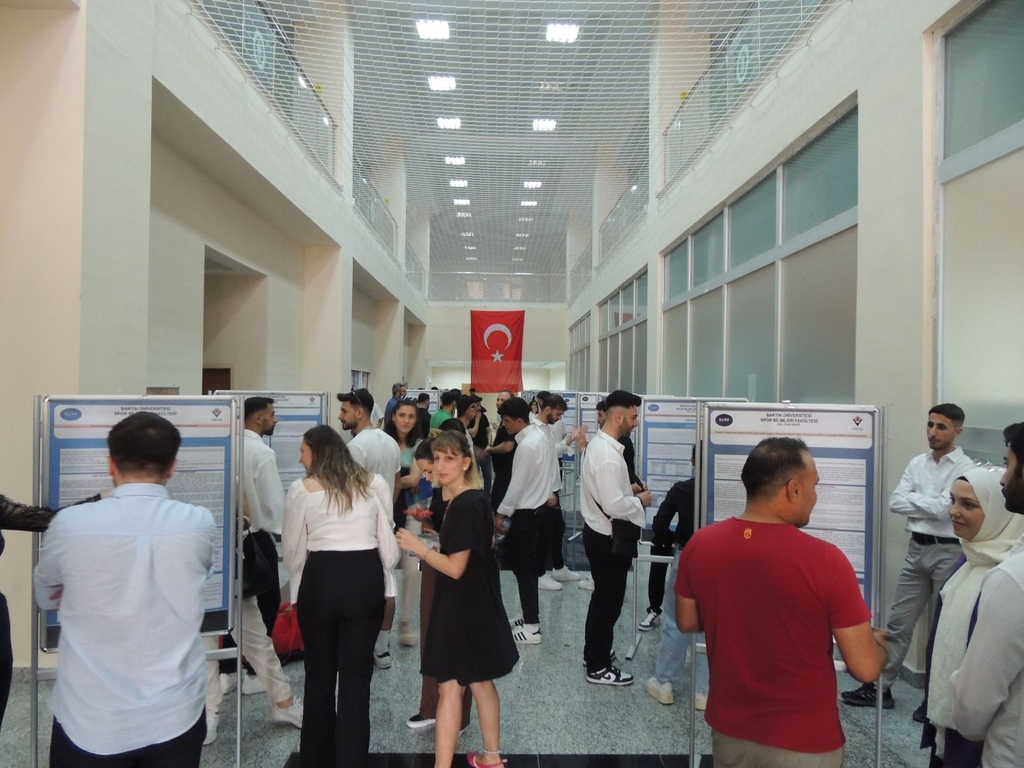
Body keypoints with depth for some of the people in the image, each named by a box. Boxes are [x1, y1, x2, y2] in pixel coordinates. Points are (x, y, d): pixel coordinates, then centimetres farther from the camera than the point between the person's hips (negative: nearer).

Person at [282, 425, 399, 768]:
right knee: (357, 674, 11)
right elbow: (388, 542, 4)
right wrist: (384, 582, 17)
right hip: (367, 578, 1)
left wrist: (300, 588, 19)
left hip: (320, 579, -1)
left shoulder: (302, 489, -3)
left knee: (319, 673, 17)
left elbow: (294, 550, 2)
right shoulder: (375, 483, 2)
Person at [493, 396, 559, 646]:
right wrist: (549, 490, 22)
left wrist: (501, 514, -14)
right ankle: (531, 616, 28)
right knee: (528, 563, 17)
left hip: (525, 511, -10)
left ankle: (531, 628, 5)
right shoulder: (540, 435, 6)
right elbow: (550, 466, 14)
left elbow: (517, 484, -21)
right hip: (535, 506, 10)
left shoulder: (527, 446, -24)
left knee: (521, 566, -2)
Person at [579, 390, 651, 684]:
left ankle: (593, 654, 40)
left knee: (602, 598, 24)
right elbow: (614, 506, -29)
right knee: (608, 602, 5)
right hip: (608, 538, -10)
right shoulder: (608, 454, -27)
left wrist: (629, 490, 8)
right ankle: (598, 668, 21)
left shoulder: (599, 443, 6)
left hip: (599, 533, 10)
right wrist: (640, 500, -13)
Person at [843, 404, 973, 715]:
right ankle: (879, 687, 18)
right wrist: (929, 503, -10)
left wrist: (914, 498, -5)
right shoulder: (917, 463, 8)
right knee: (899, 621, 10)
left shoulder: (965, 468, -9)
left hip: (948, 552, -5)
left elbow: (944, 508, -20)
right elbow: (895, 502, 1)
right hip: (917, 549, 6)